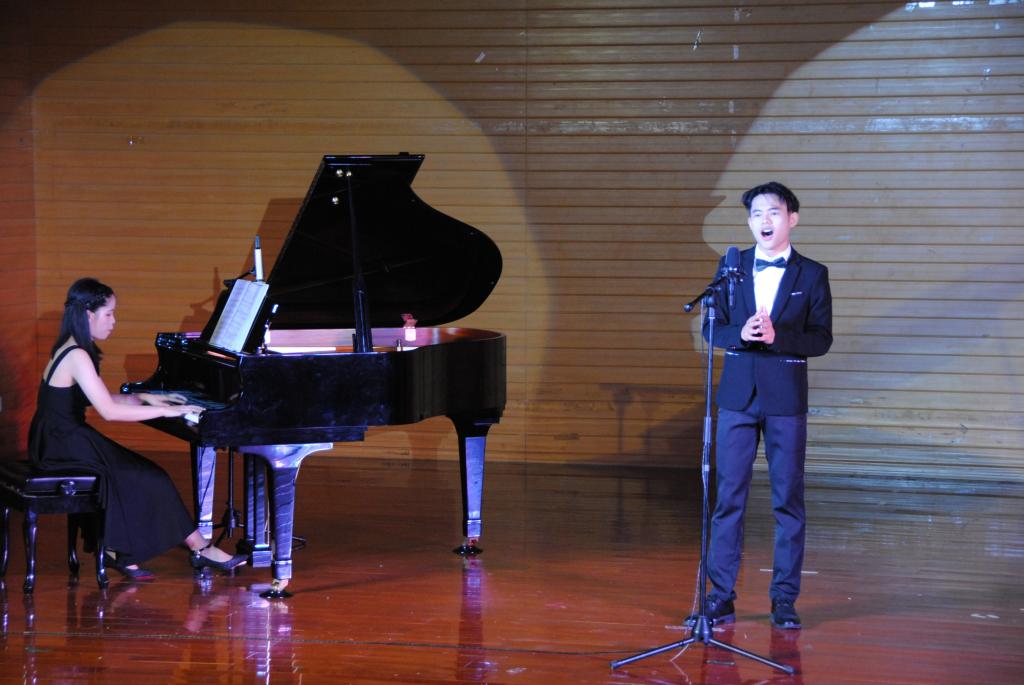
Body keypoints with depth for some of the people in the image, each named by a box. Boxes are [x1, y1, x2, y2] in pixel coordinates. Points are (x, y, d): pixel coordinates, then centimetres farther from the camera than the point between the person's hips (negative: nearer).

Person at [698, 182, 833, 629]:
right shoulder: (732, 267, 7)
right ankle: (721, 596, 9)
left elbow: (821, 339, -4)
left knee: (788, 500, 2)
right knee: (728, 497, 3)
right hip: (738, 394, 2)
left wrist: (776, 335, -20)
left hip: (785, 398, -1)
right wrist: (741, 334, -16)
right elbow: (712, 327, 5)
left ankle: (784, 600, 9)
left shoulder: (812, 274, 1)